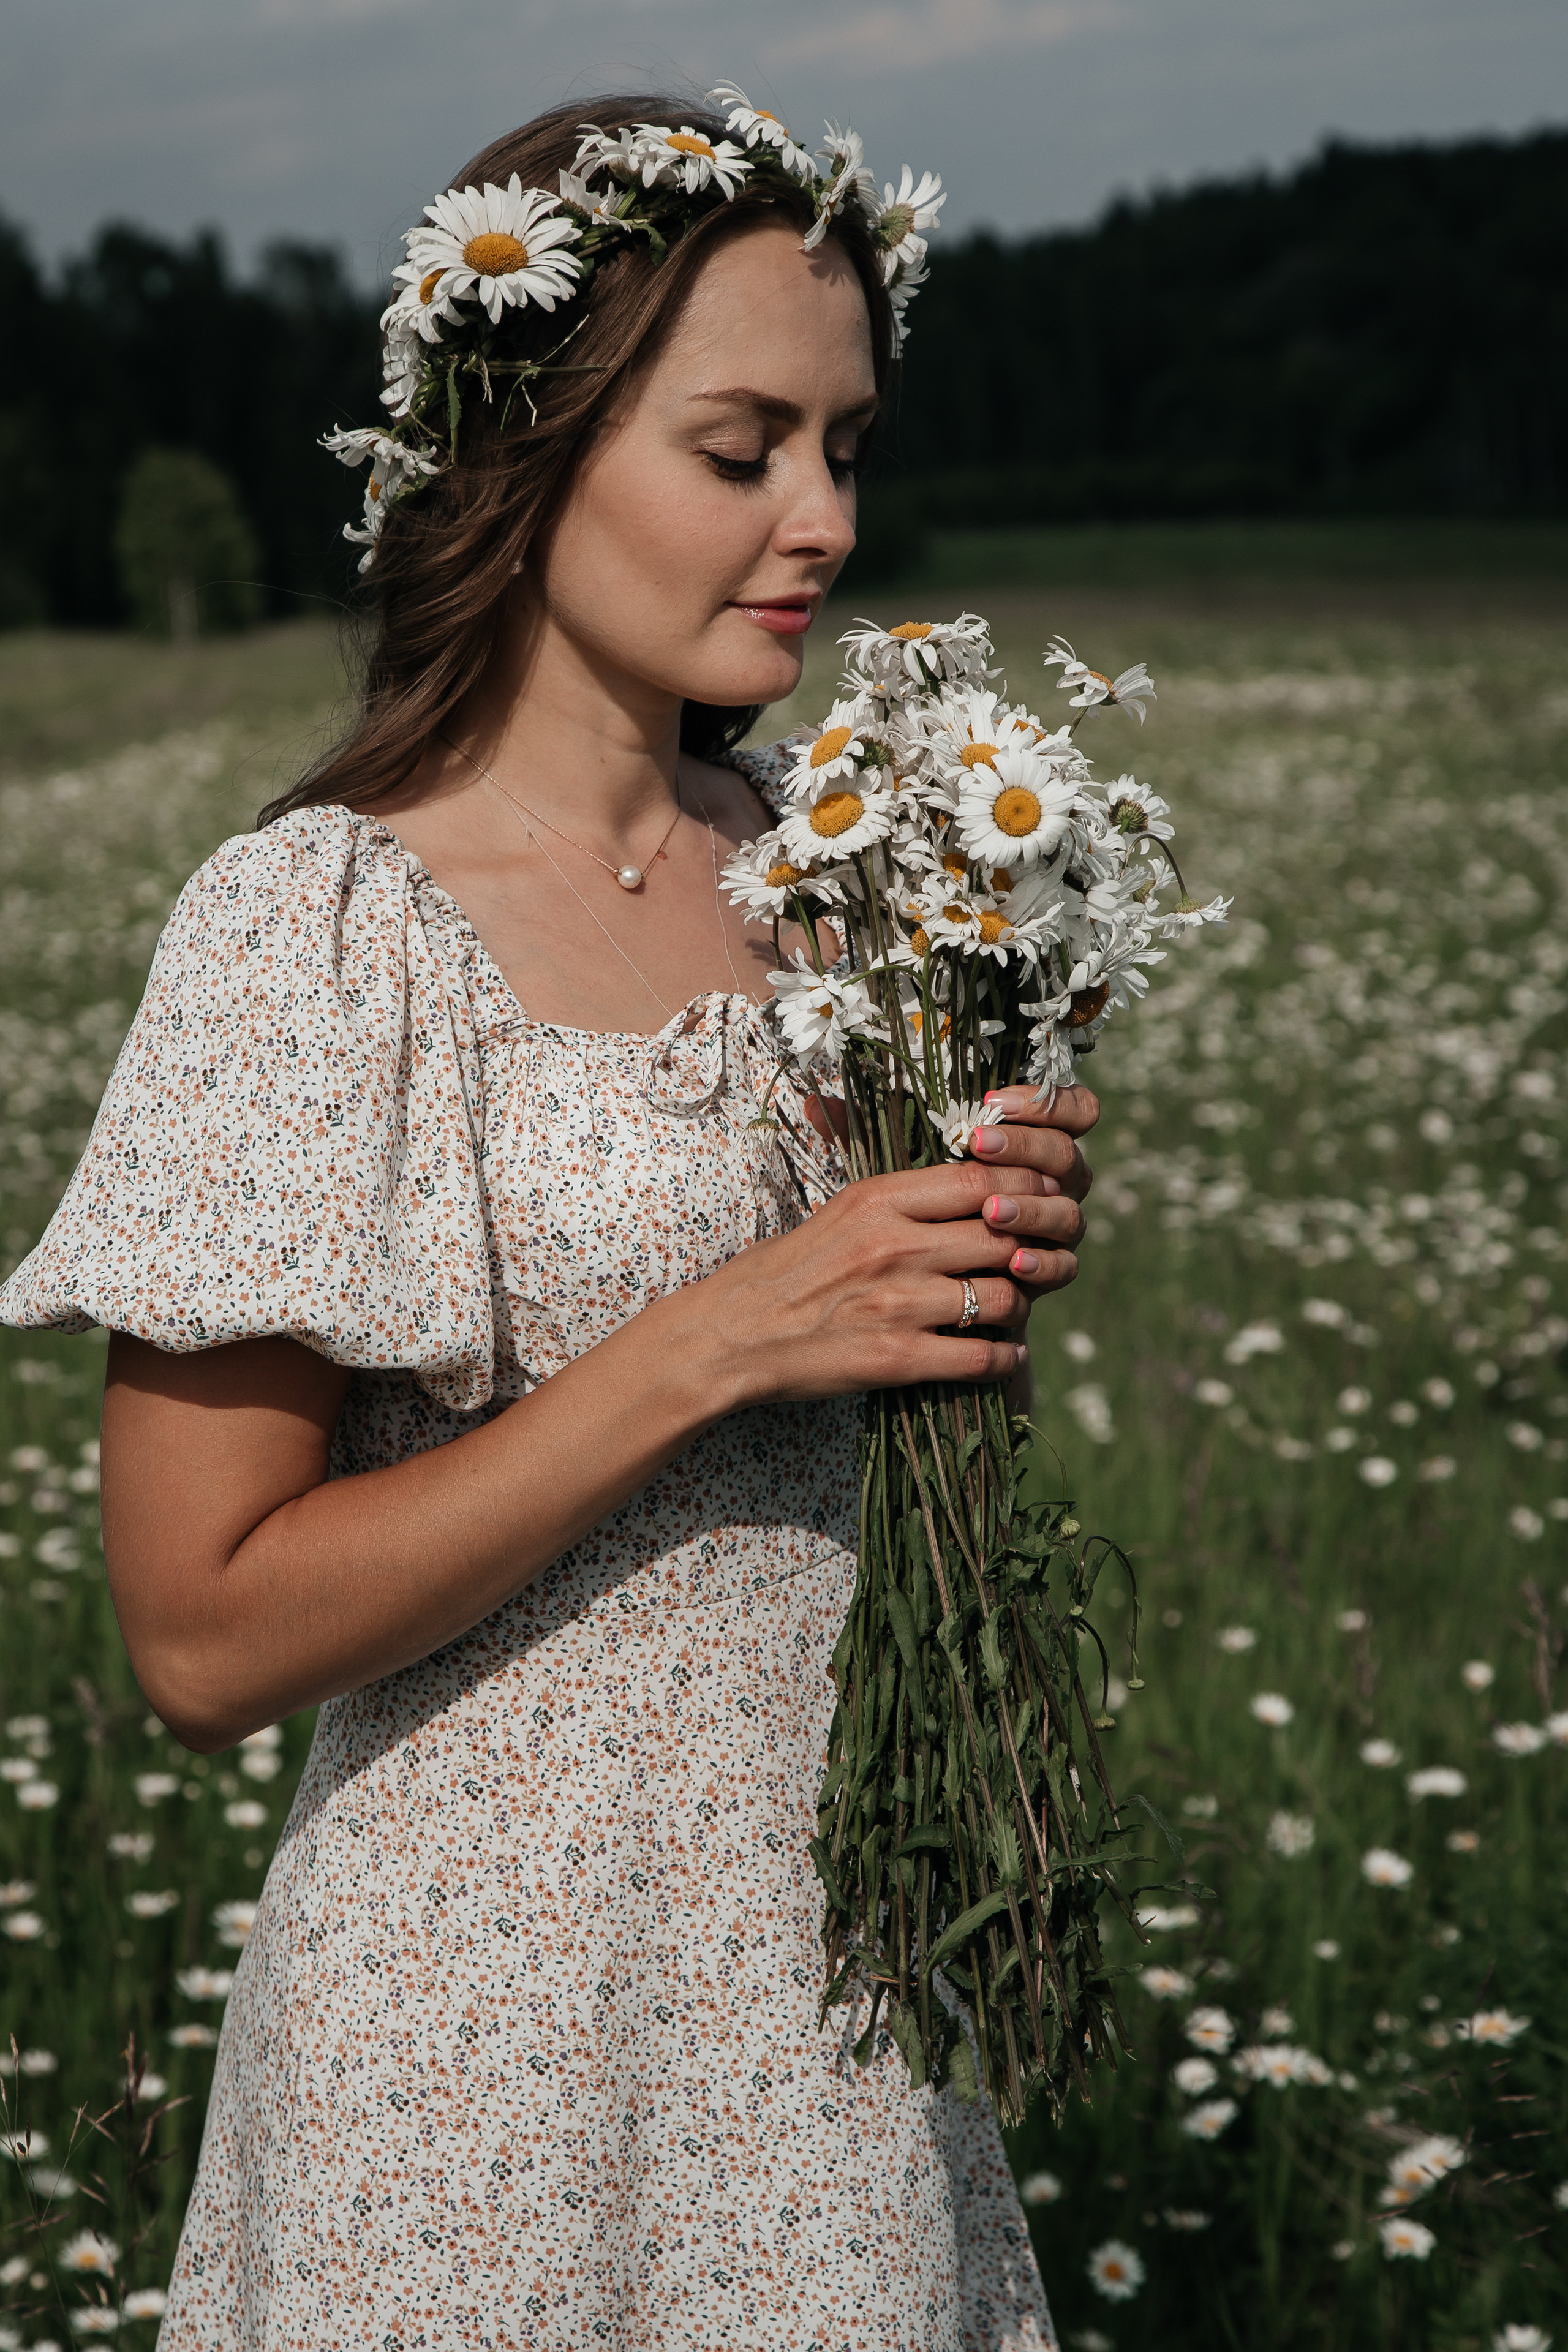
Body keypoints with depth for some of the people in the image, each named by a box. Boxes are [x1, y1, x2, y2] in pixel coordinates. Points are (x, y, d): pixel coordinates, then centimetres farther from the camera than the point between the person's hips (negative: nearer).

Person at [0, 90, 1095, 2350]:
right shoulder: (321, 931, -18)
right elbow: (207, 1628, -18)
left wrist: (986, 1244, -7)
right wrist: (718, 1340, -23)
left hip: (827, 1965, 6)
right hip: (499, 2010, -6)